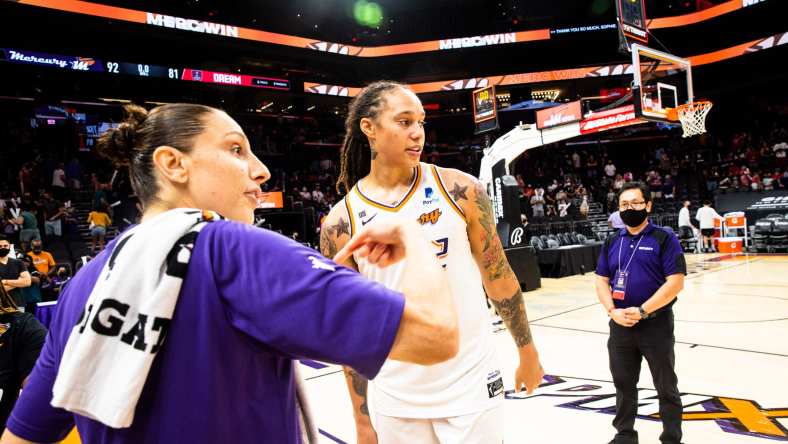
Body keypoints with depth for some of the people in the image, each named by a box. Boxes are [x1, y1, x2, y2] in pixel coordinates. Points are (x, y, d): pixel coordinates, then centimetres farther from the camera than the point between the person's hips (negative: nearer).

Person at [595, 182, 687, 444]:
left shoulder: (664, 238, -6)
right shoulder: (612, 243, 8)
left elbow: (675, 282, -14)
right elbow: (601, 282, 8)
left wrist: (642, 311, -18)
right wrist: (613, 311, -8)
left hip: (656, 324, -4)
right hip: (620, 325, 5)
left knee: (666, 387, 10)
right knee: (623, 384, 16)